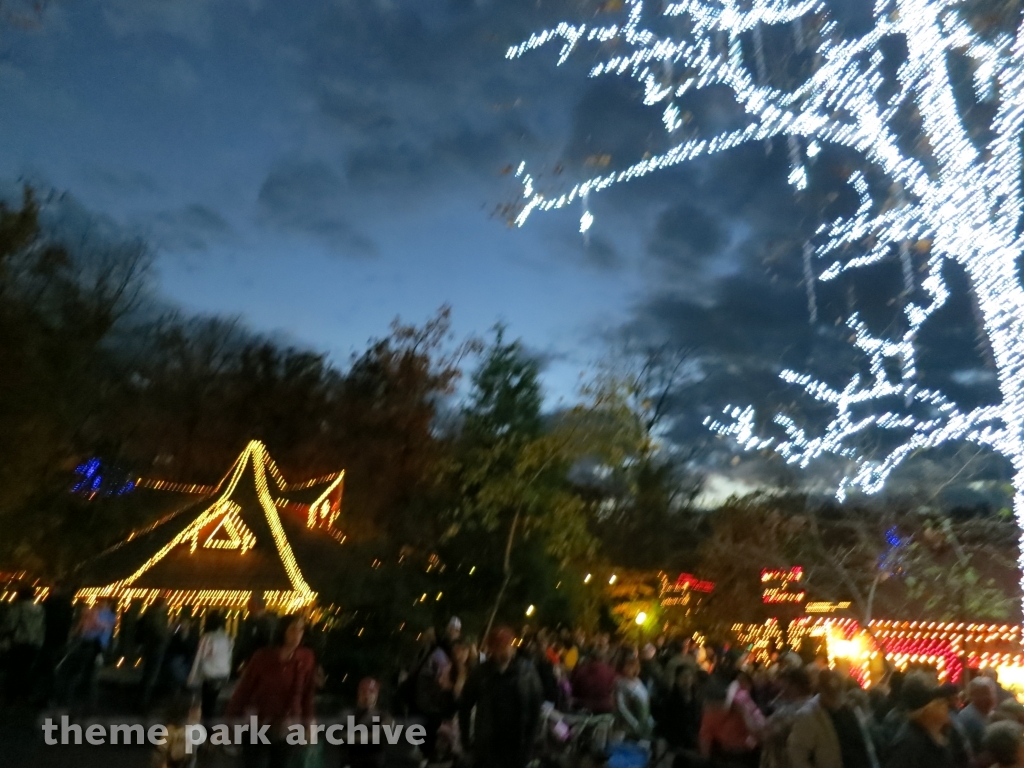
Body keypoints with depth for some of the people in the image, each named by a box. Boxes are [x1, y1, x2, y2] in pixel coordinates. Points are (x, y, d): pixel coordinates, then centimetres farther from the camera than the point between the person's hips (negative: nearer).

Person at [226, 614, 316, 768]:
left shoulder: (307, 658, -11)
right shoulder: (262, 657, -16)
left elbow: (307, 692, -3)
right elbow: (244, 688, -8)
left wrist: (308, 722, 1)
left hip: (287, 729, 2)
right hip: (257, 727, -2)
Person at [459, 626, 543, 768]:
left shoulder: (526, 671, -7)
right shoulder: (481, 673, -6)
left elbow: (535, 707, -2)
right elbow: (465, 706, 4)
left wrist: (530, 740, -4)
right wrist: (466, 738, 3)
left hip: (516, 747, 0)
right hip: (486, 748, 0)